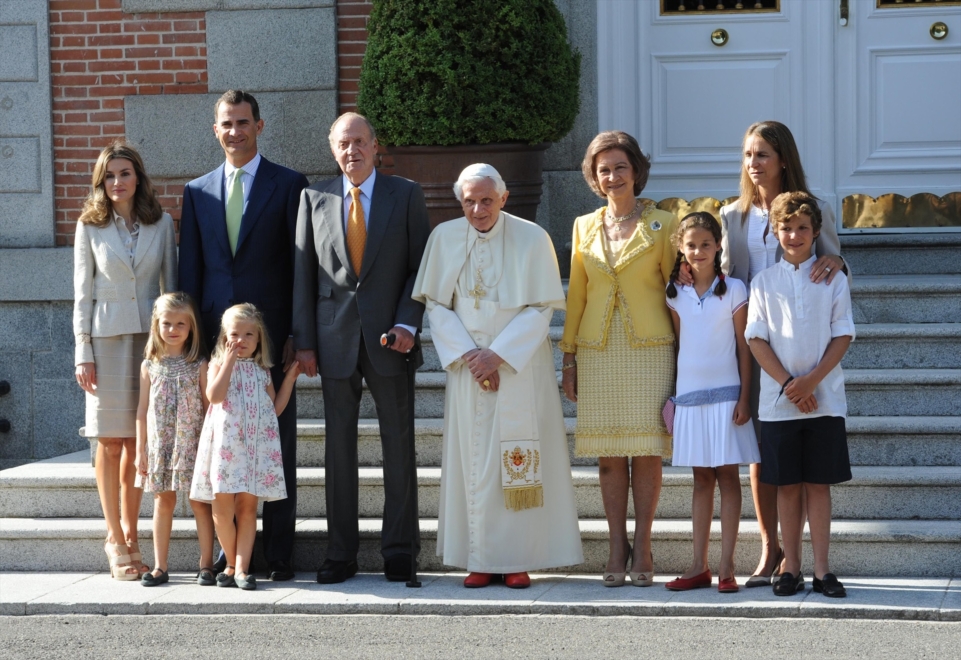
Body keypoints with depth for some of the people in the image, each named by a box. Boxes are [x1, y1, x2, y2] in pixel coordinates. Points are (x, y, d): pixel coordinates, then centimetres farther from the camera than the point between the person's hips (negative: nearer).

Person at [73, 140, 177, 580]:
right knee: (110, 442, 0)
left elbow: (171, 284, 9)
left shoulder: (161, 224, 5)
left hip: (151, 336, 1)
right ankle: (116, 541, 6)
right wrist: (83, 352, -3)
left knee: (137, 443, 3)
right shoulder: (90, 226, 2)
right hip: (107, 338, -1)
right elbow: (82, 292, 2)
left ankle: (130, 534, 13)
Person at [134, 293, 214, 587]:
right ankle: (160, 567, 11)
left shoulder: (199, 365, -1)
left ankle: (206, 565, 4)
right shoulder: (150, 366, 5)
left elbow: (209, 406, -1)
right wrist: (141, 450, 4)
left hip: (192, 444, -2)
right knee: (163, 502, 7)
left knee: (199, 502, 0)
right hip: (160, 446, 2)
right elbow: (143, 410, 7)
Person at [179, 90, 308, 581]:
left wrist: (297, 335, -7)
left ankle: (278, 554, 5)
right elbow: (190, 270, 12)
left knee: (277, 444, 1)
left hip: (271, 334, -3)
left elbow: (301, 265, 0)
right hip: (217, 335, 3)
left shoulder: (289, 185, 3)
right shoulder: (198, 192, 13)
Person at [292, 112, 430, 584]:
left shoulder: (406, 195, 3)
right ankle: (340, 552, 10)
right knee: (338, 447, 4)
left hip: (388, 337, -1)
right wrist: (304, 341, 0)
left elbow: (421, 266, 2)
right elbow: (303, 273, 6)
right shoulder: (314, 199, 7)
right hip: (335, 337, 1)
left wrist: (408, 323, -10)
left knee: (398, 444, 3)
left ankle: (399, 549, 10)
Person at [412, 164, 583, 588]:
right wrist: (466, 354, -10)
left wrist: (498, 354, -14)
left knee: (519, 460, -4)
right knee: (473, 459, 0)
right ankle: (480, 560, 4)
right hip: (467, 366, 2)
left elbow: (541, 310, -6)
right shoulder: (445, 238, 1)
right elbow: (436, 304, 3)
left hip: (520, 366, -2)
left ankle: (518, 560, 1)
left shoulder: (531, 238, -6)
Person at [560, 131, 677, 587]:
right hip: (598, 352, 3)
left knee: (647, 451, -2)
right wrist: (568, 359, 9)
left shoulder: (660, 226, 1)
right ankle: (617, 550, 9)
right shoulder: (585, 228, 10)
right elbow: (576, 295, 13)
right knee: (609, 455, 3)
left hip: (650, 349, -3)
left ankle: (641, 550, 4)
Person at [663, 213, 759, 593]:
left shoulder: (734, 290, -2)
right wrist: (671, 396, 6)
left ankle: (727, 568, 0)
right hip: (689, 394, 3)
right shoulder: (676, 295, 7)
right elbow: (676, 346, 10)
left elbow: (744, 348, -2)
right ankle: (699, 566, 10)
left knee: (727, 477, -1)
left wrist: (744, 398, -7)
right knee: (701, 479, 8)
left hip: (725, 393, -3)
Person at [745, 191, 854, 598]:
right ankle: (791, 568, 10)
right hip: (778, 401, 1)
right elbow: (756, 339, 1)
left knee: (818, 484, 2)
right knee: (787, 486, 4)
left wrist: (811, 381, -12)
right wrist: (787, 384, -10)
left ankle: (821, 569, 6)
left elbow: (843, 335, -1)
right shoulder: (764, 282, 5)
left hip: (824, 399, -1)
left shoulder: (832, 279, 4)